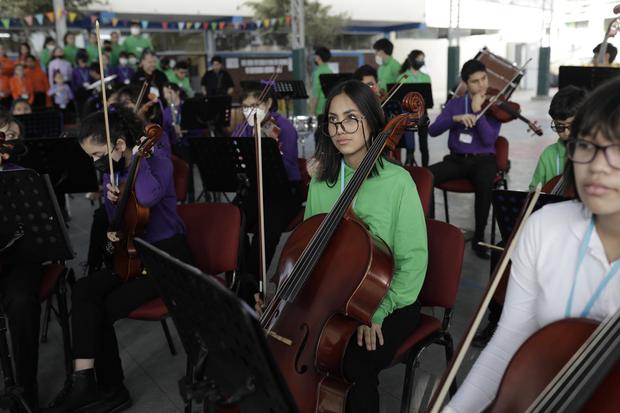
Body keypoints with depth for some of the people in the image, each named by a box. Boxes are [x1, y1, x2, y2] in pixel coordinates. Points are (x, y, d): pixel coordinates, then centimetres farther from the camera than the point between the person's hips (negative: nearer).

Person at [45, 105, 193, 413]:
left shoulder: (157, 161, -14)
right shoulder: (111, 171, 7)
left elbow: (147, 197, -38)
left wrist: (139, 156, -23)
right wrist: (111, 200, -5)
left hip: (167, 256, -7)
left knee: (104, 310, -18)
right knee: (83, 292, -19)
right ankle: (85, 381, -16)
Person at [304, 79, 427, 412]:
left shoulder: (397, 181, -13)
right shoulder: (321, 183, 3)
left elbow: (413, 260, -12)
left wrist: (377, 312, -18)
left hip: (388, 303, -4)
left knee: (355, 365, -28)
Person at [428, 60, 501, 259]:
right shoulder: (454, 103, 9)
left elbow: (489, 140, -12)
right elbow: (433, 130, -4)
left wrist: (477, 111, -15)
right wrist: (456, 118, -20)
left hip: (483, 160, -2)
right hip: (456, 159, 2)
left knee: (485, 185, -36)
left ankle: (479, 236, -16)